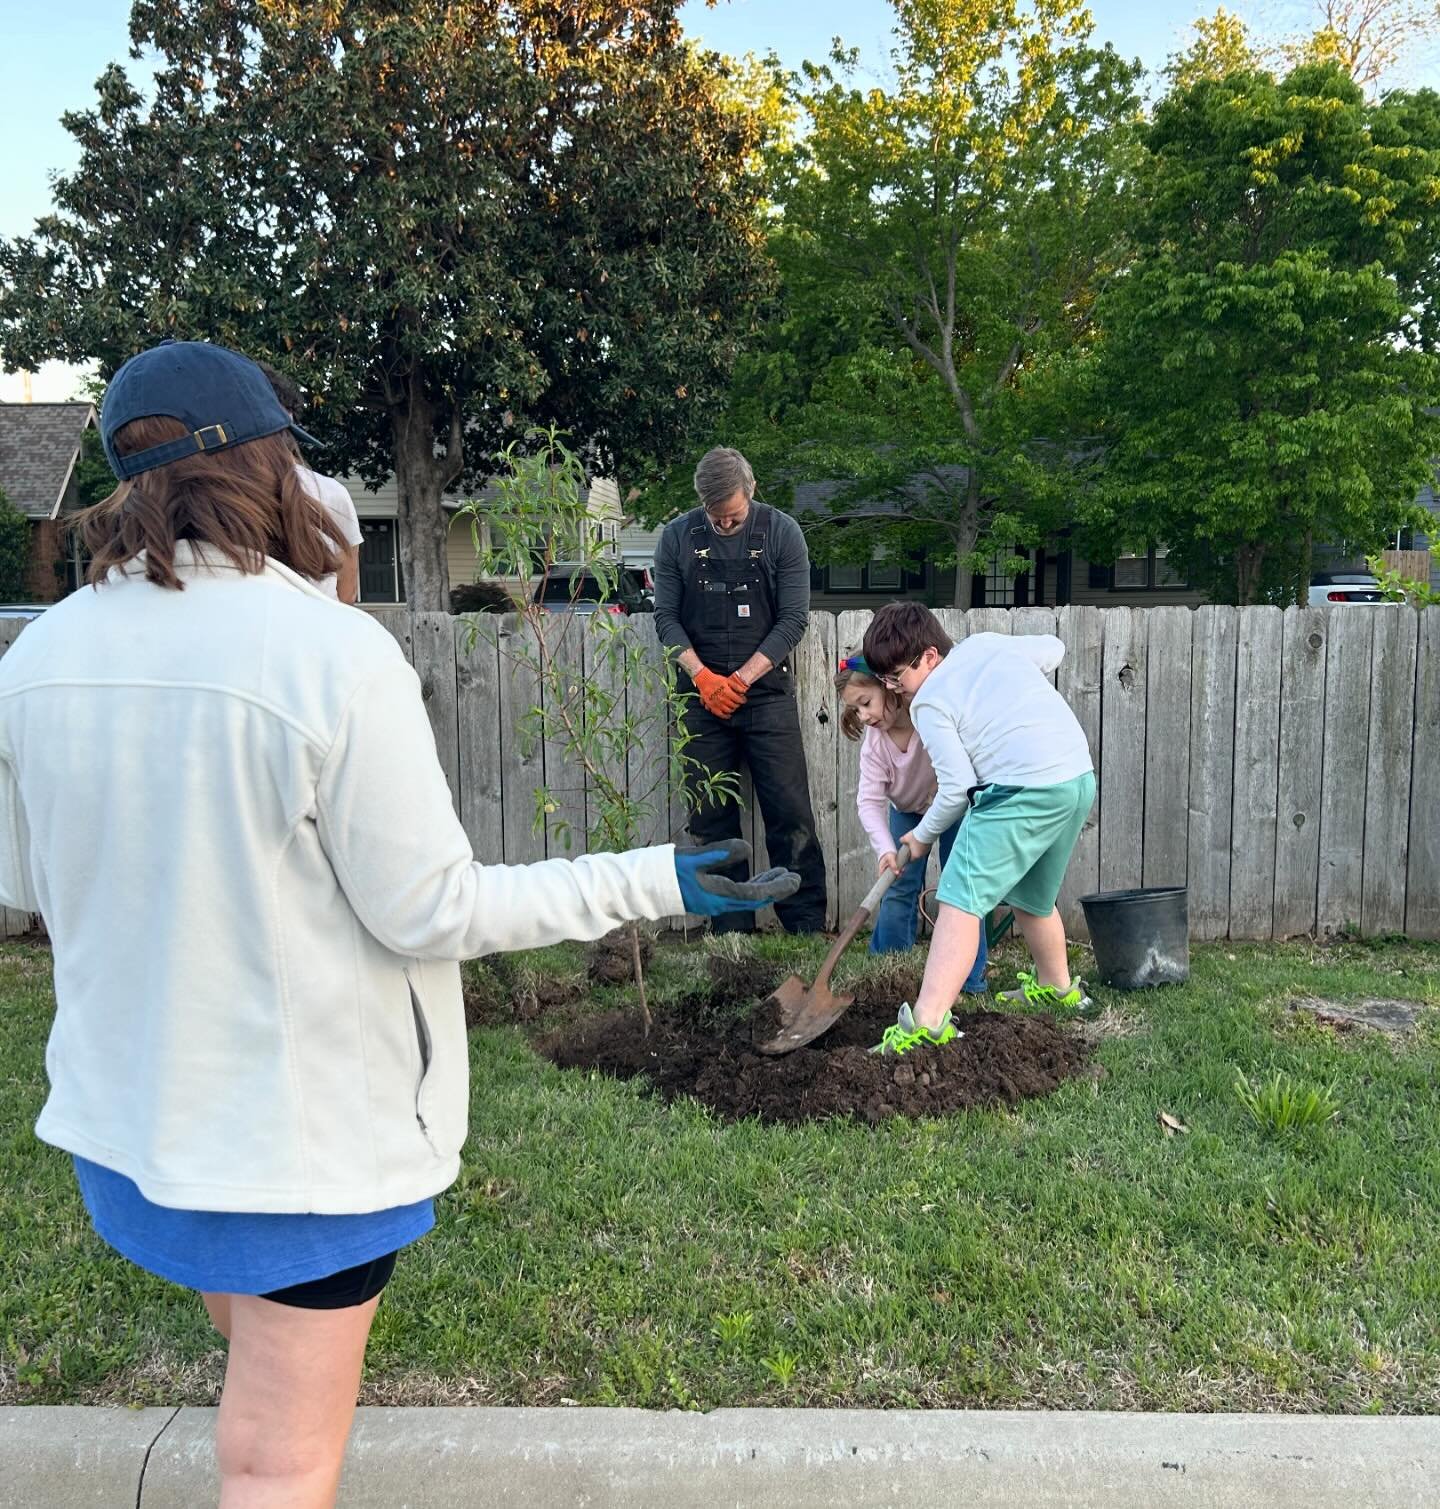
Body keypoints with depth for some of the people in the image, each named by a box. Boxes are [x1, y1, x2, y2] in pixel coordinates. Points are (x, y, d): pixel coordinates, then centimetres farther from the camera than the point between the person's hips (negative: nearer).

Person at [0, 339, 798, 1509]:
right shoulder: (335, 654, -24)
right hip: (307, 1117, -6)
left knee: (257, 1348, 32)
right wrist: (651, 883, -12)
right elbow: (431, 911, -20)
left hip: (129, 1105, 6)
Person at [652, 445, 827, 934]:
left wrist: (742, 678, -12)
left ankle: (807, 927, 4)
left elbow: (793, 618, -5)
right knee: (711, 819, 4)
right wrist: (702, 677, -11)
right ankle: (733, 932, 13)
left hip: (767, 691, -2)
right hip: (703, 695, 2)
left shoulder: (781, 532, -2)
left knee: (790, 815, -3)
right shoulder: (677, 537, 3)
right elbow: (667, 617, 3)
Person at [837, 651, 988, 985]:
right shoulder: (873, 742, -21)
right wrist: (885, 850, -42)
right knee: (899, 888, -2)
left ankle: (970, 978, 4)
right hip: (907, 810, 3)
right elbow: (870, 801, -26)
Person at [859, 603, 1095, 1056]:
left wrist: (922, 836, 9)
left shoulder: (929, 702, -3)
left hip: (1024, 791, -9)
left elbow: (957, 788, -7)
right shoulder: (988, 642, 16)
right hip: (1080, 779, 9)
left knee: (961, 898, -12)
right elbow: (1053, 648, 31)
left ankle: (928, 1020, -23)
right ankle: (1057, 987, 46)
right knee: (1032, 898, 27)